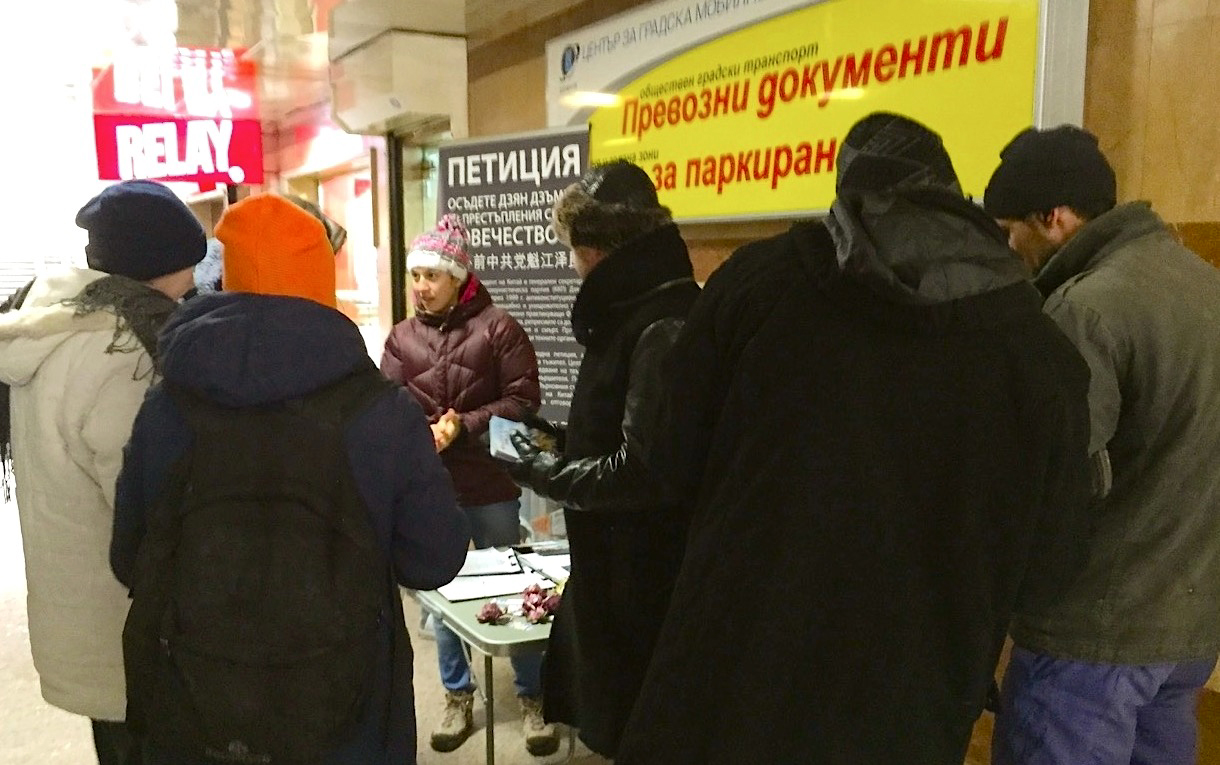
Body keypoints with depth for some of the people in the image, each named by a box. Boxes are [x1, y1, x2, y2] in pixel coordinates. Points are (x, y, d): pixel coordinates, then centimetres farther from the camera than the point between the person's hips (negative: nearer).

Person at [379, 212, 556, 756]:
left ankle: (532, 698, 27)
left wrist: (466, 424, -19)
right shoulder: (402, 338, 3)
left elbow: (524, 399, -10)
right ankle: (458, 697, 34)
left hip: (489, 482, -3)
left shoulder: (497, 326, -6)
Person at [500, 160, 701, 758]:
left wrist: (543, 473, -14)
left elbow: (639, 471, -25)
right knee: (609, 712, 22)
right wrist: (559, 442, 4)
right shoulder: (635, 310, 9)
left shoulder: (663, 326, -22)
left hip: (644, 576, -9)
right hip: (616, 566, 9)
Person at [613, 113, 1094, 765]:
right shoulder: (1042, 354, -6)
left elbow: (677, 459, 0)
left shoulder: (757, 278, -8)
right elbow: (1045, 563, 2)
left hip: (732, 678, -1)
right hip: (906, 711, 2)